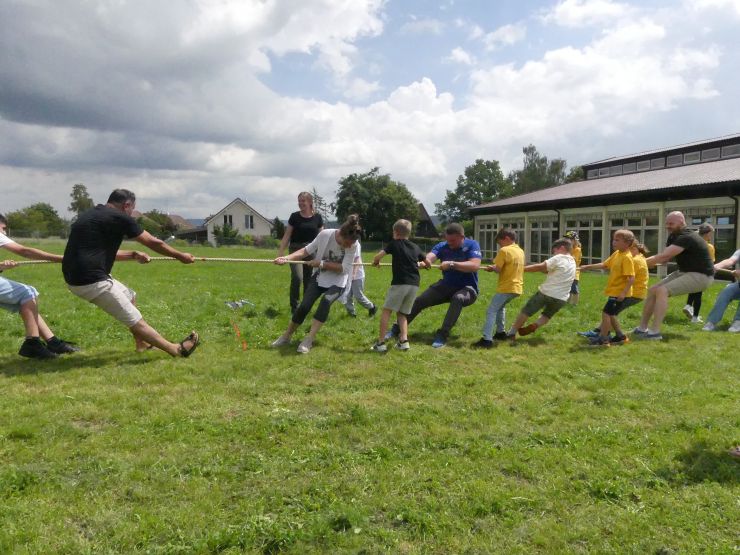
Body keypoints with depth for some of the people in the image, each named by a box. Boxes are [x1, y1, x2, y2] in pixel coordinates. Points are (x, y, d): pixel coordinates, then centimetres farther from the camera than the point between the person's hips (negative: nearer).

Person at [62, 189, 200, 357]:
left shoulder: (91, 215, 17)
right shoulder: (119, 218, -10)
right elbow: (154, 243, -3)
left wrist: (133, 255, 23)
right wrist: (180, 256, 9)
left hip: (75, 278, 10)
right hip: (91, 280, -10)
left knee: (129, 296, 25)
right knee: (136, 322, -4)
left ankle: (142, 343, 34)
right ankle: (176, 350, 4)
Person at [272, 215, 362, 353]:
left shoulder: (353, 245, -21)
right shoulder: (325, 234, -18)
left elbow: (344, 268, -22)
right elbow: (307, 250, -8)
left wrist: (321, 263, -26)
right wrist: (288, 258, -20)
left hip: (337, 283, -1)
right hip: (319, 277, 2)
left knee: (326, 301, -30)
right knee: (304, 306, -9)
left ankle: (308, 340, -22)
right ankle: (286, 336, 15)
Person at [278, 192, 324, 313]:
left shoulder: (317, 217, 2)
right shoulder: (294, 216, 0)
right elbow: (287, 236, 2)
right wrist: (280, 252, -4)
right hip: (296, 250, -2)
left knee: (309, 280, 6)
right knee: (297, 277, -17)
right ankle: (294, 306, -4)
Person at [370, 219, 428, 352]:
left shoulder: (394, 244, 4)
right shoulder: (415, 247, 17)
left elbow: (378, 256, -6)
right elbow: (427, 263, 30)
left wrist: (376, 262, 18)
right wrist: (423, 264, 54)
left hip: (400, 283, -5)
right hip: (414, 284, 5)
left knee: (387, 311, 3)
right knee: (401, 313, 17)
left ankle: (381, 342, -2)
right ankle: (404, 340, 1)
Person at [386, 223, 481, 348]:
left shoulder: (472, 245, -15)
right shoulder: (442, 246, -7)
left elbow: (475, 266, -30)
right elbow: (429, 256, -27)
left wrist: (452, 264, -37)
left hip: (467, 288, -4)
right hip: (446, 286, 4)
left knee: (458, 298, -38)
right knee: (419, 301, -3)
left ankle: (442, 335, -32)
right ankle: (397, 329, 14)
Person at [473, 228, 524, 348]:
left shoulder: (504, 250, -13)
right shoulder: (520, 251, 12)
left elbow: (498, 269, -16)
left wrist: (492, 268, 7)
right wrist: (494, 267, 11)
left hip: (507, 287, -9)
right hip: (517, 287, 9)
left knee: (491, 311, -8)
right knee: (500, 307, 28)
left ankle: (487, 339, -16)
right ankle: (501, 332, 31)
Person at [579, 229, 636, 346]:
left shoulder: (627, 257, -20)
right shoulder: (616, 254, 8)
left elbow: (631, 278, -24)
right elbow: (604, 265, 18)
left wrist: (624, 292, -29)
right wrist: (588, 266, 12)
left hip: (619, 293, -10)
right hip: (614, 291, 10)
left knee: (606, 313, -8)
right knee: (610, 314, 18)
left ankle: (603, 339, 0)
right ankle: (620, 336, 31)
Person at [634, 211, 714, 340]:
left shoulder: (686, 238, -23)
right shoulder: (674, 237, 7)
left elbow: (663, 256, -31)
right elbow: (664, 258, 3)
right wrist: (645, 261, -14)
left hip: (700, 276, -10)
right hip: (683, 272, 10)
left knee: (662, 291, -26)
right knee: (652, 290, 2)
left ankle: (655, 332, -26)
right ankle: (642, 328, 6)